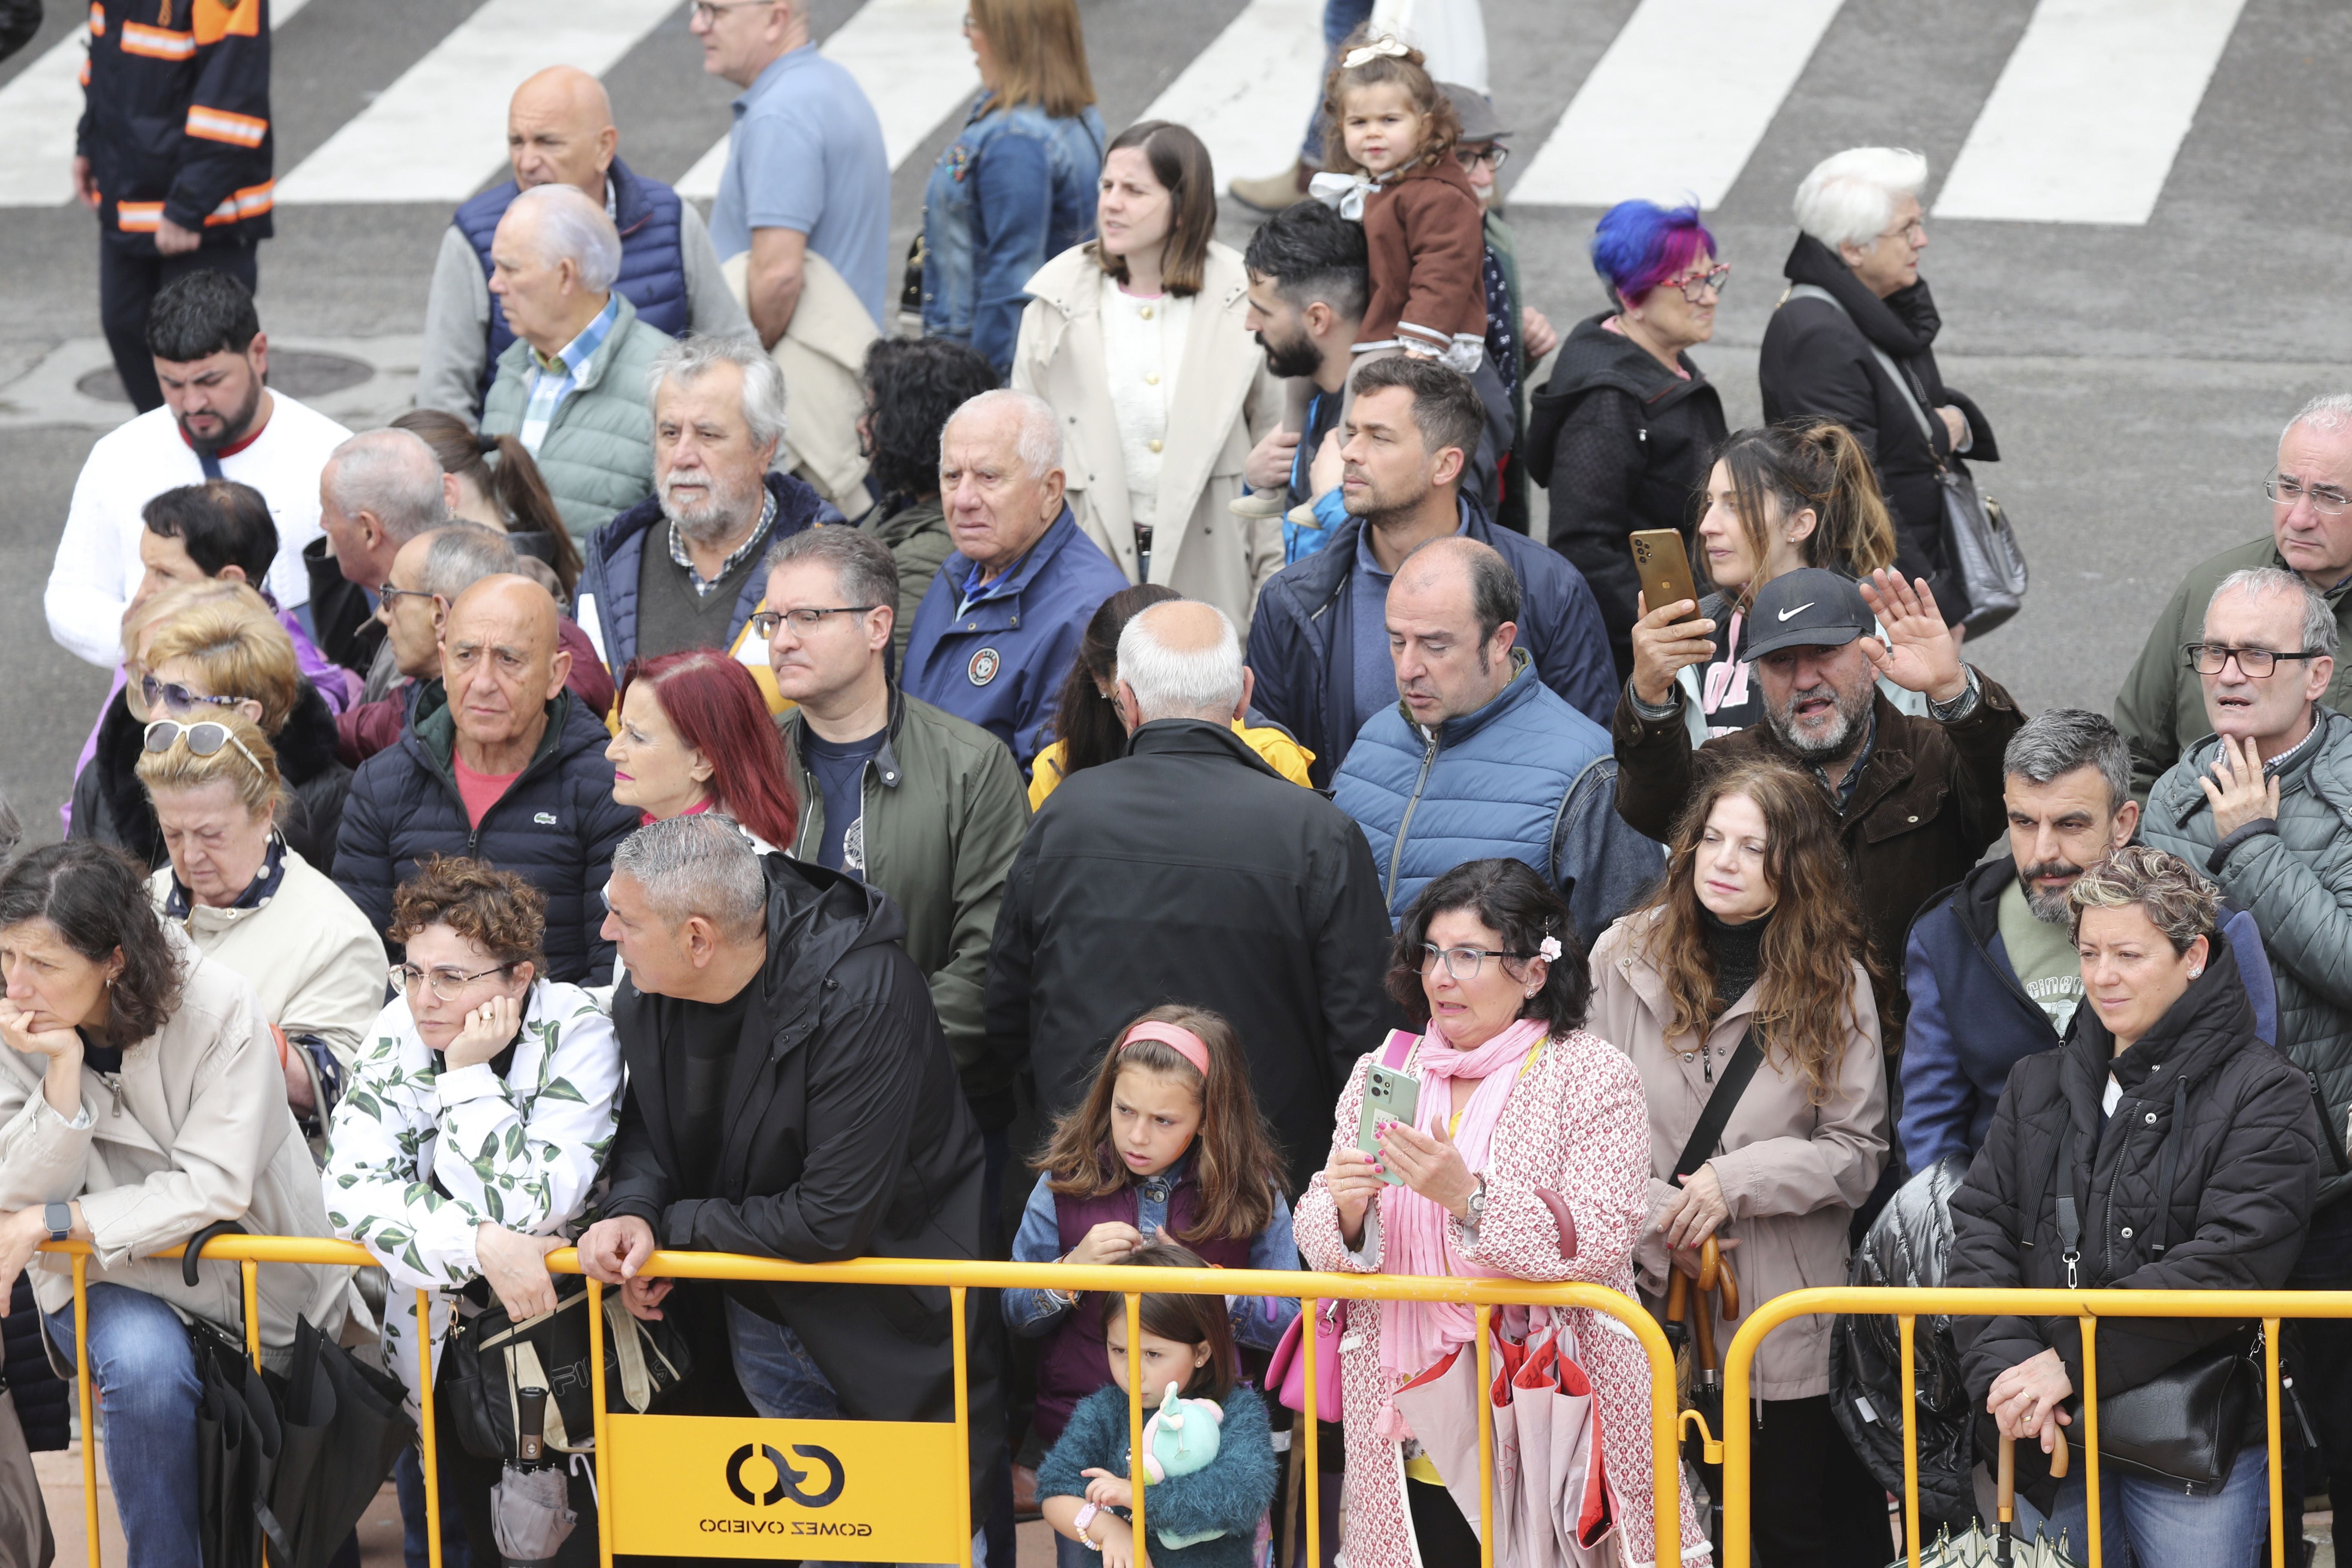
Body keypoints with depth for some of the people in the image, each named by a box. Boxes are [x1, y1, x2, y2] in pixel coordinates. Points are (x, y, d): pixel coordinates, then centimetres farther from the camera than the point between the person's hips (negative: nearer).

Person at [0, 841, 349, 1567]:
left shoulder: (218, 1009, -20)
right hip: (102, 1279, 0)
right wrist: (63, 1071, -28)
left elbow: (213, 1188, -23)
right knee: (145, 1363, -30)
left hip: (249, 1277, 0)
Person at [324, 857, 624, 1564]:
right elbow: (352, 1187, -16)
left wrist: (468, 1074, -25)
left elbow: (530, 1207, -26)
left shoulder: (576, 1033, -17)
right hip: (441, 1316, 4)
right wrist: (482, 1245, -27)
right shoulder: (400, 1030, -6)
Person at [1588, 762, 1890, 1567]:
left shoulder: (1833, 982, -1)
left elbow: (1858, 1152, -3)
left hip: (1786, 1318, -1)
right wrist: (1653, 1219, -11)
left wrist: (1737, 1181, -15)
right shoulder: (1627, 956, 1)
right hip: (1647, 1300, 1)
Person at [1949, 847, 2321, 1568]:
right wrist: (2004, 1366, -12)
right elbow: (1979, 1230, 7)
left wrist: (2072, 1359, -18)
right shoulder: (2038, 1085, 15)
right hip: (2046, 1432, 5)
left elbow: (2231, 1264, -14)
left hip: (2198, 1440, -5)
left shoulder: (2264, 1096, -3)